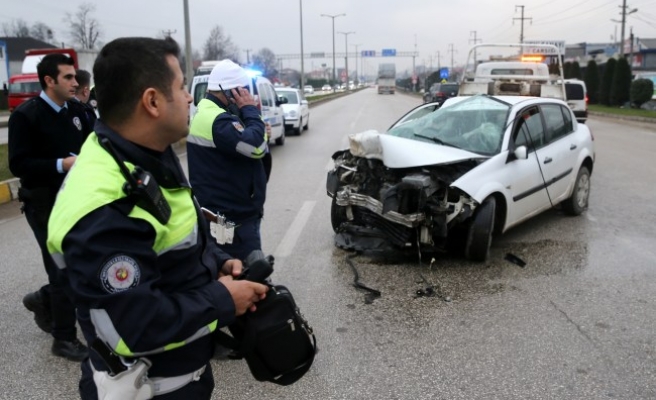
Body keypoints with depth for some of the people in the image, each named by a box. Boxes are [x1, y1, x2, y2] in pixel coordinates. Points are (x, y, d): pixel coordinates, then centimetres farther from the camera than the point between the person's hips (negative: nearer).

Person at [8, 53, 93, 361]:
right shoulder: (25, 115, -12)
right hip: (45, 205, -6)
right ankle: (65, 339, 18)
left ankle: (44, 300, 40)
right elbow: (18, 165, -17)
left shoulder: (75, 109, 6)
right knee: (63, 270, 1)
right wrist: (61, 164, -25)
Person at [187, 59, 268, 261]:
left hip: (221, 214, 11)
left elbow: (237, 147, 17)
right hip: (231, 218, -11)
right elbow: (256, 147, -28)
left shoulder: (206, 113, 14)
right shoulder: (217, 120, -21)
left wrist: (248, 112, 2)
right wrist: (250, 110, -14)